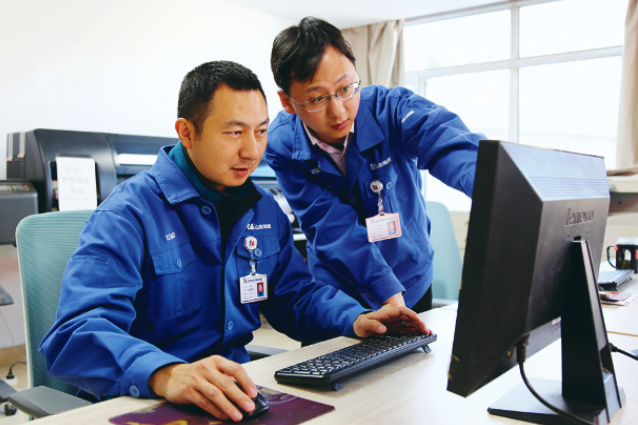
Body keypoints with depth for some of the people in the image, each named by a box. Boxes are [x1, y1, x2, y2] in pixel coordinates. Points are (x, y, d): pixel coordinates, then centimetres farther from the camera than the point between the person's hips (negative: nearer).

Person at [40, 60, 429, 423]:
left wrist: (355, 319, -1)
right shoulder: (129, 214, -12)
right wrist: (166, 374, -42)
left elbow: (295, 294, 19)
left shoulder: (265, 210, 10)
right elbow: (76, 333, -23)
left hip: (238, 390, 6)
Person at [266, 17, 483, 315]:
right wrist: (390, 296, -32)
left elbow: (452, 147, -36)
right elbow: (334, 226, -23)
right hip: (337, 293, -1)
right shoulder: (283, 146, -17)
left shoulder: (392, 108, -18)